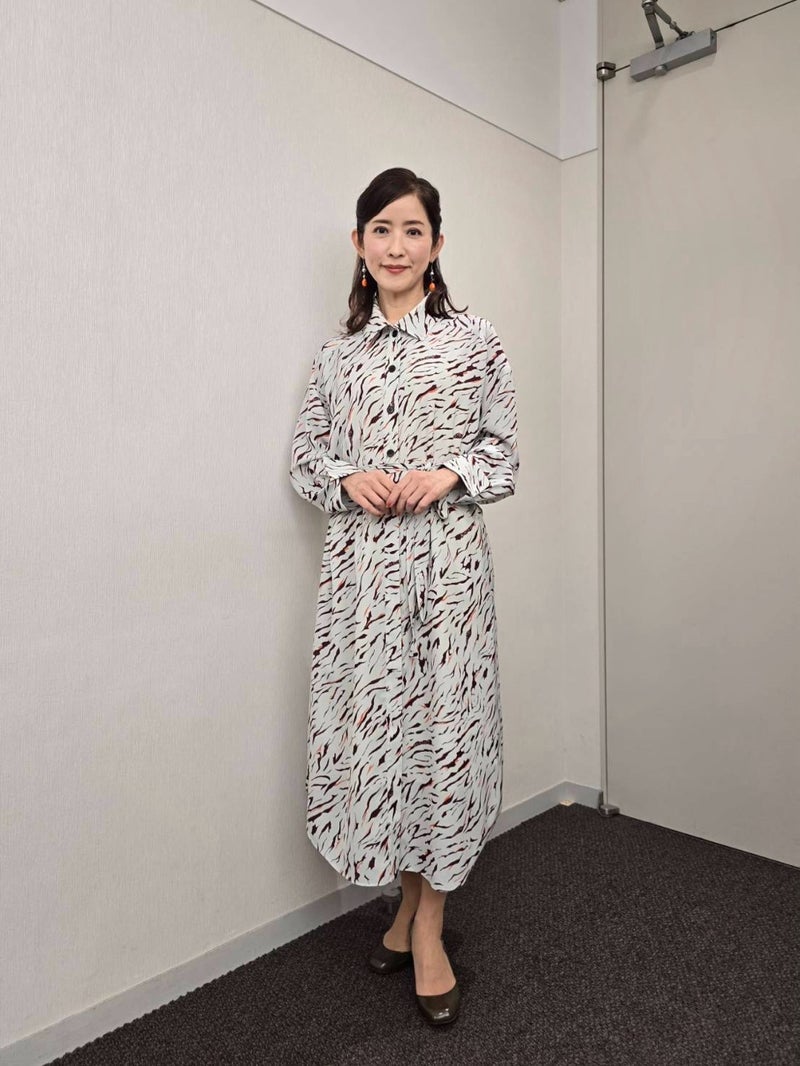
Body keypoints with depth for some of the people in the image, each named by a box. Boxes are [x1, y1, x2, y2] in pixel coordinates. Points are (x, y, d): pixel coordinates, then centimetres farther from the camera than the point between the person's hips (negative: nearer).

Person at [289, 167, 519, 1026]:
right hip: (361, 559, 3)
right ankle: (411, 905, 29)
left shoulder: (474, 343, 3)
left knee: (446, 715, 1)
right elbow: (305, 453, 13)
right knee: (368, 716, 5)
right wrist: (347, 479, -7)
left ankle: (425, 923, 22)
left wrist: (450, 472, -13)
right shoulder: (338, 353, 11)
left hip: (447, 552, -2)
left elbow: (505, 448, 6)